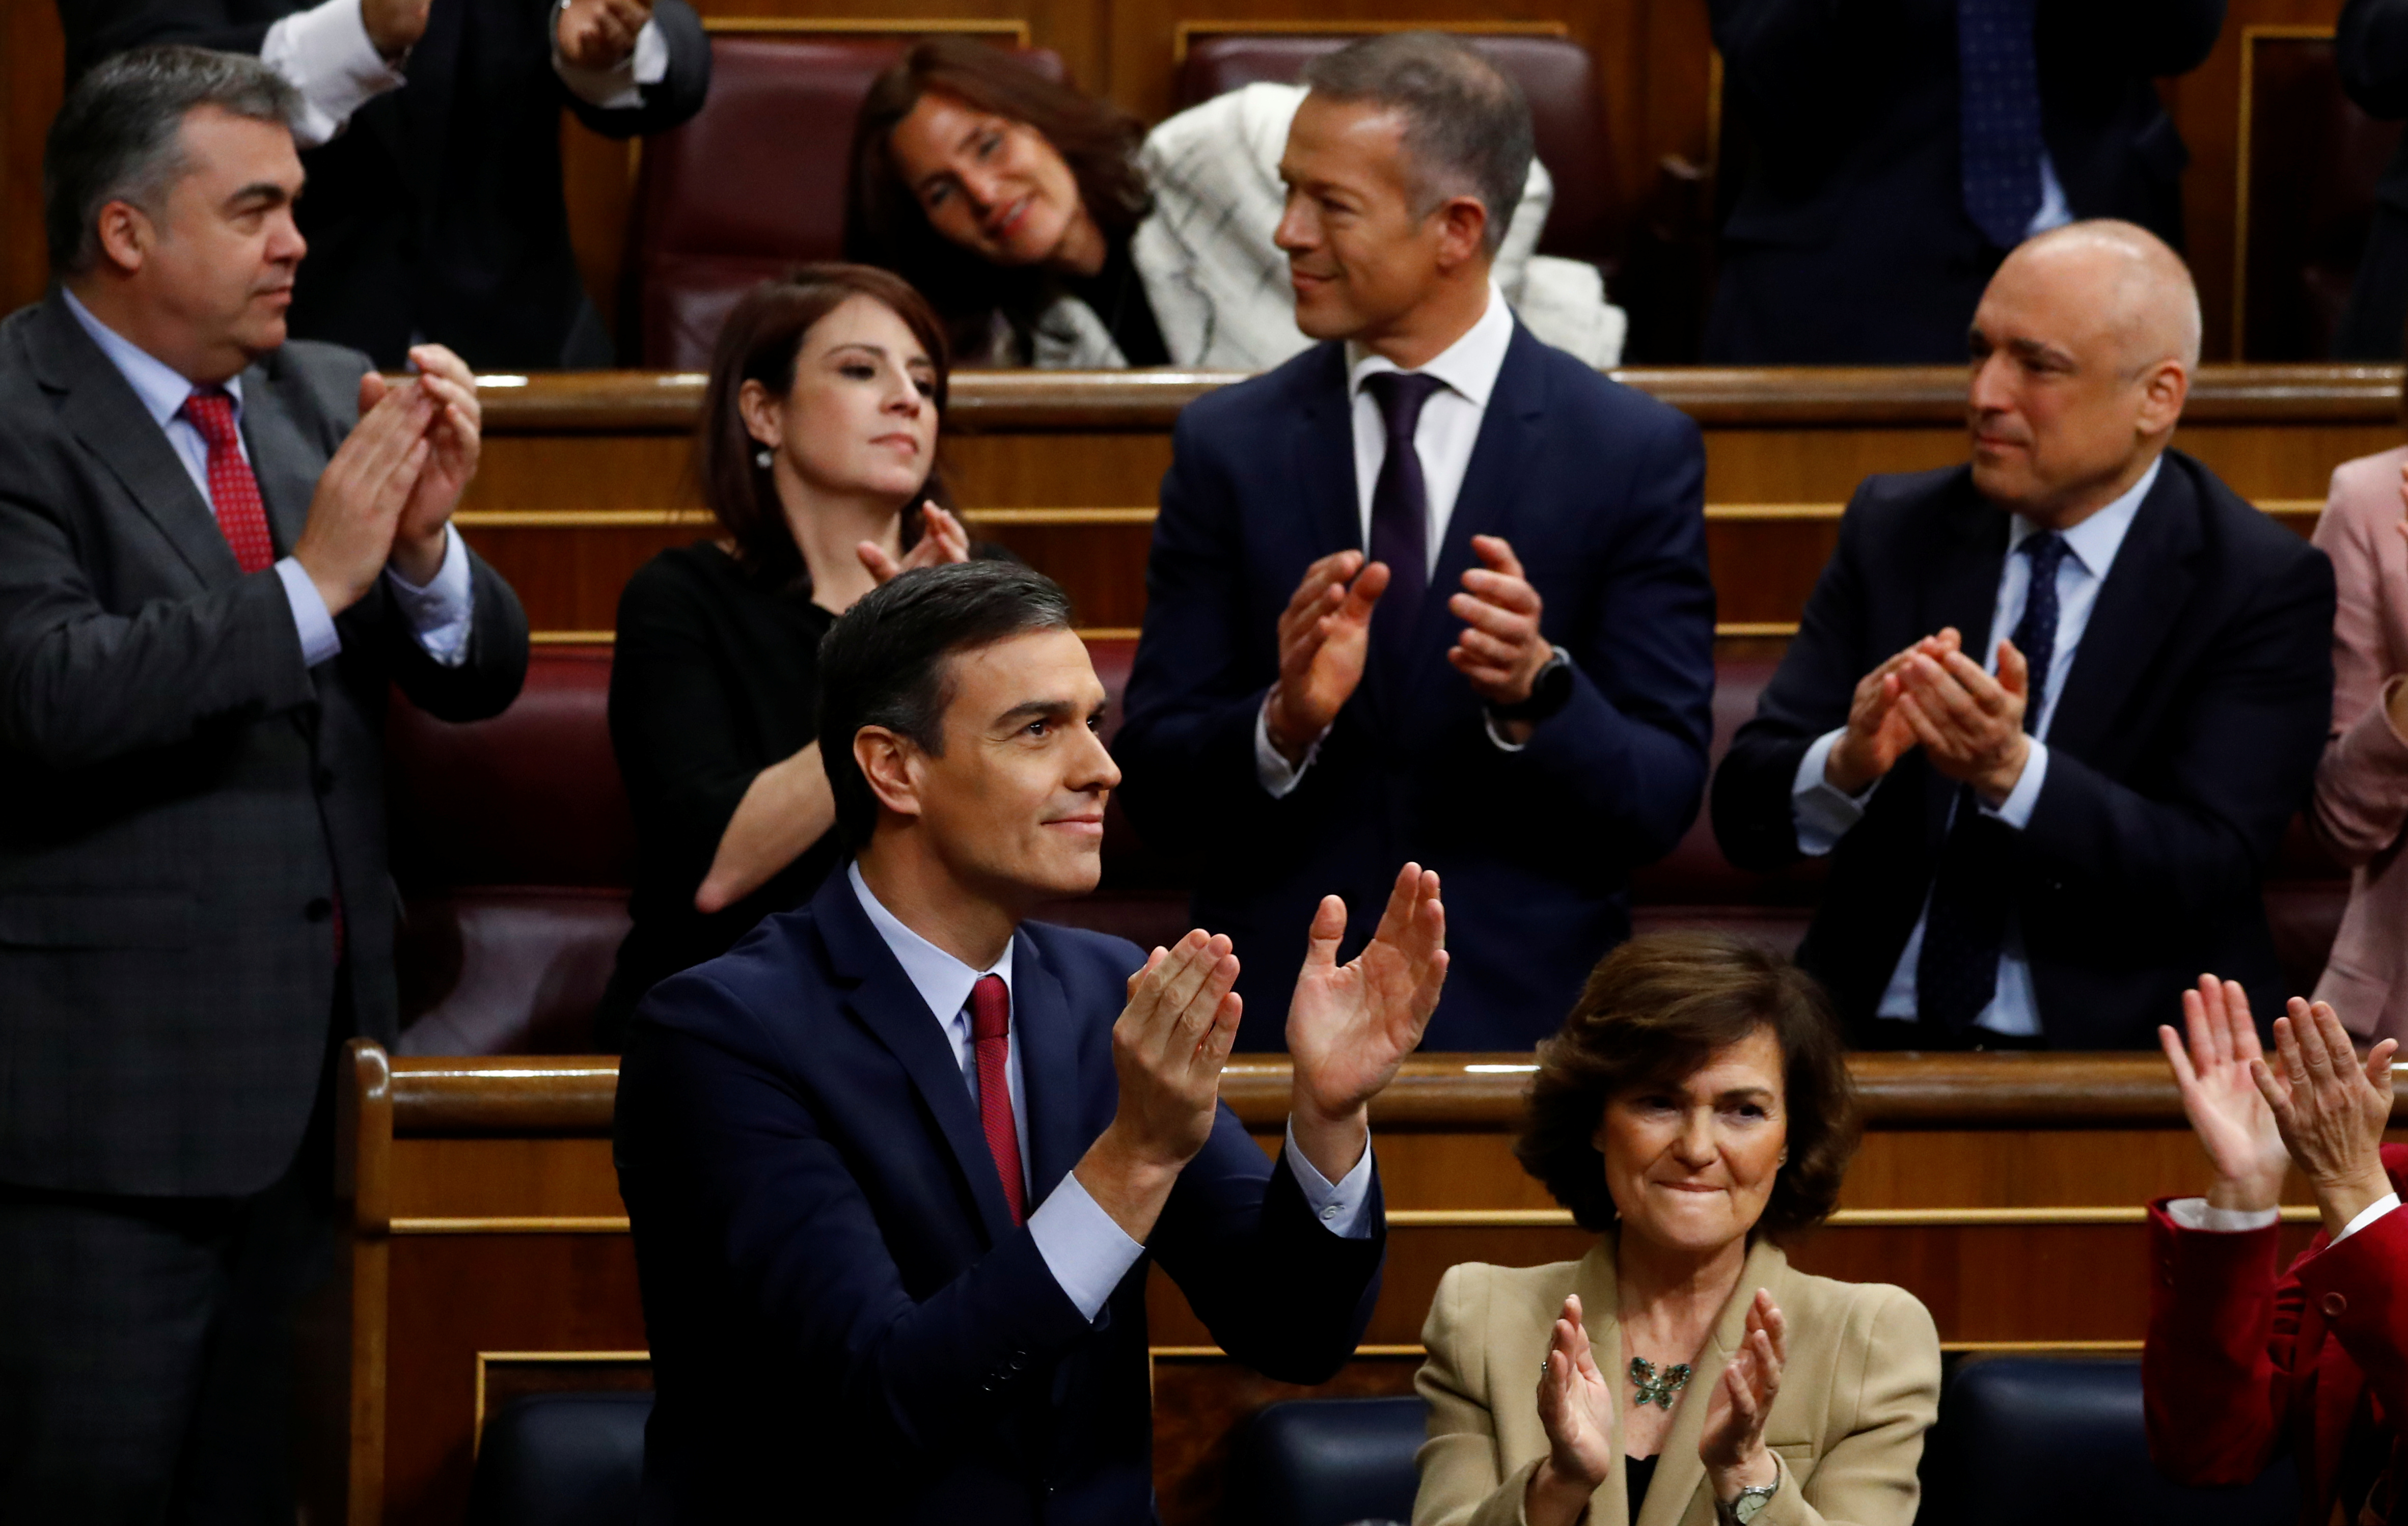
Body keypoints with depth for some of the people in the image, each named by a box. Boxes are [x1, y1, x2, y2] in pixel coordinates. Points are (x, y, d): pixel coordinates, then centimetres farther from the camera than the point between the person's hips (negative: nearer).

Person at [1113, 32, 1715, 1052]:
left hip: (1524, 1016, -1)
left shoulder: (1637, 454, 1)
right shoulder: (1227, 445, 6)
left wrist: (1539, 691, -19)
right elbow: (1153, 788, 3)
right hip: (1274, 1019, 1)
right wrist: (1285, 720, -16)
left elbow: (1663, 802, -1)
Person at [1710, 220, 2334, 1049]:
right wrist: (1847, 762, -18)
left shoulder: (2265, 585, -1)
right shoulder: (1895, 529, 10)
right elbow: (1744, 811, 5)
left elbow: (2207, 877, -10)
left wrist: (2014, 772, -25)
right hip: (1872, 1036, 3)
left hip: (2105, 1049, -3)